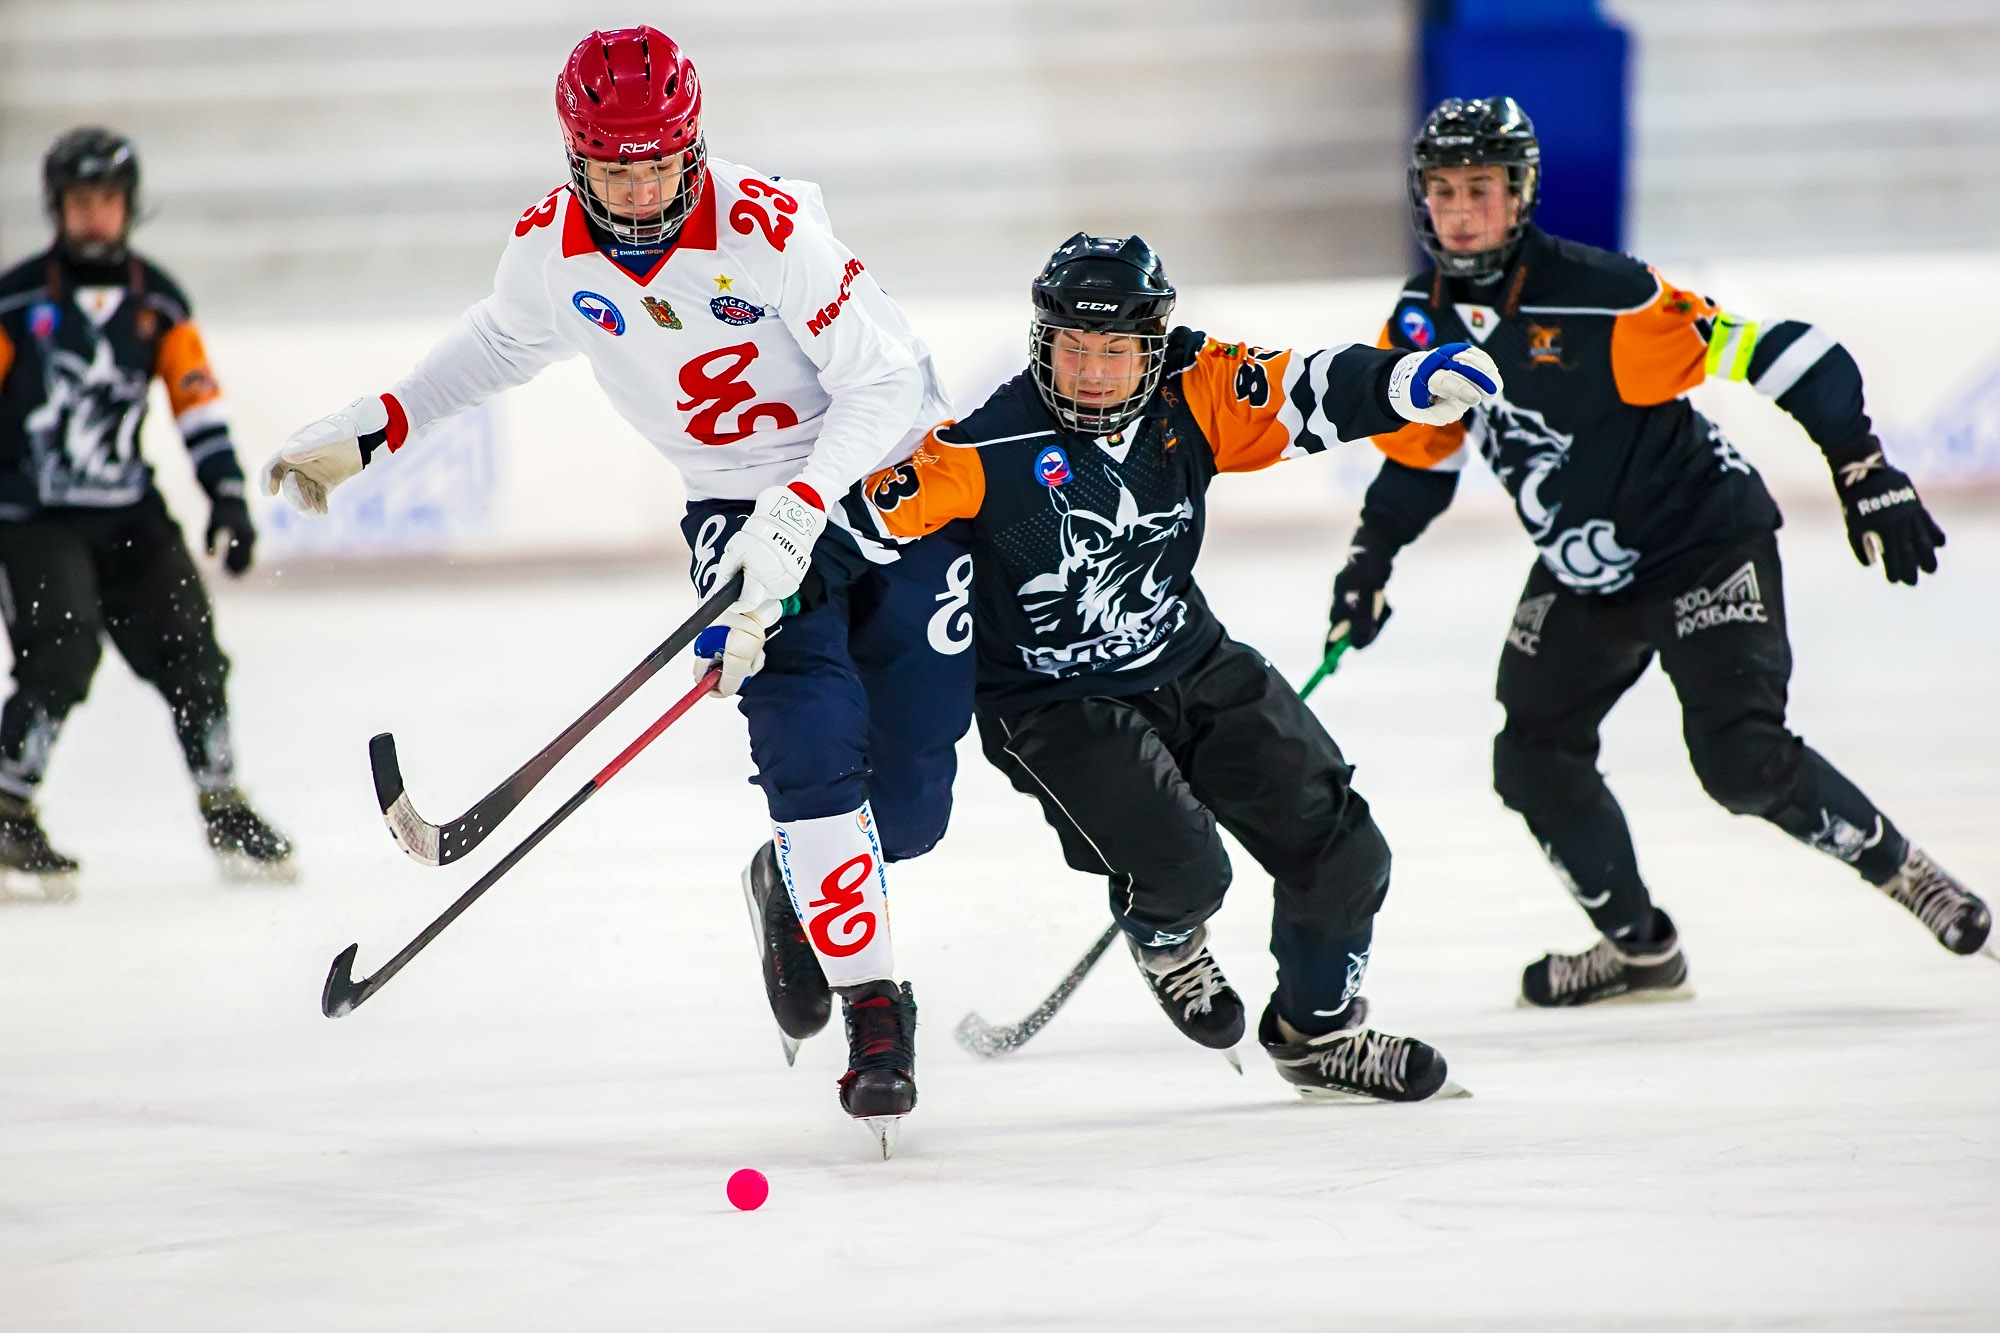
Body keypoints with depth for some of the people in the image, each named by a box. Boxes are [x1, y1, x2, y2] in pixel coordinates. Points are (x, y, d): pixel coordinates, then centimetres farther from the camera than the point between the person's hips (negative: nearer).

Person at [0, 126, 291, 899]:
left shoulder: (157, 302, 6)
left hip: (128, 516, 4)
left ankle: (225, 812, 14)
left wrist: (227, 496, 1)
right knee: (62, 653, -21)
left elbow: (198, 401, 9)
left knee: (190, 651, -1)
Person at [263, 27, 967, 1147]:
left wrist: (800, 512, -35)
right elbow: (502, 345, 14)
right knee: (811, 747, -20)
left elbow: (885, 380, -25)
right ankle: (874, 1008, -9)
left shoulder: (768, 223, -25)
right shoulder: (550, 247, -9)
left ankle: (798, 886, 30)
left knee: (911, 791, -4)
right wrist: (366, 433, 9)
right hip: (745, 505, 3)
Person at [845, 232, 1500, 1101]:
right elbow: (868, 513, -19)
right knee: (1179, 867, -25)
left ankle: (1317, 1029, 30)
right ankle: (1166, 944, 14)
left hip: (1193, 669, 5)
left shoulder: (1188, 397, -9)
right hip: (1053, 705, -5)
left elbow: (1306, 395, -9)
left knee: (1338, 851, 5)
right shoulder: (989, 450, -21)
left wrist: (1409, 384, -25)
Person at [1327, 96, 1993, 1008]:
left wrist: (1868, 476, -28)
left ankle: (1899, 868, 2)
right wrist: (1370, 561, 7)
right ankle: (1638, 946, 23)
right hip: (1583, 576, 7)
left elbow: (1782, 354, -25)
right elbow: (1422, 450, 14)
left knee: (1741, 756, -20)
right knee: (1534, 761, 5)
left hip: (1706, 547, -7)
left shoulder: (1598, 297, -26)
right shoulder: (1423, 323, -5)